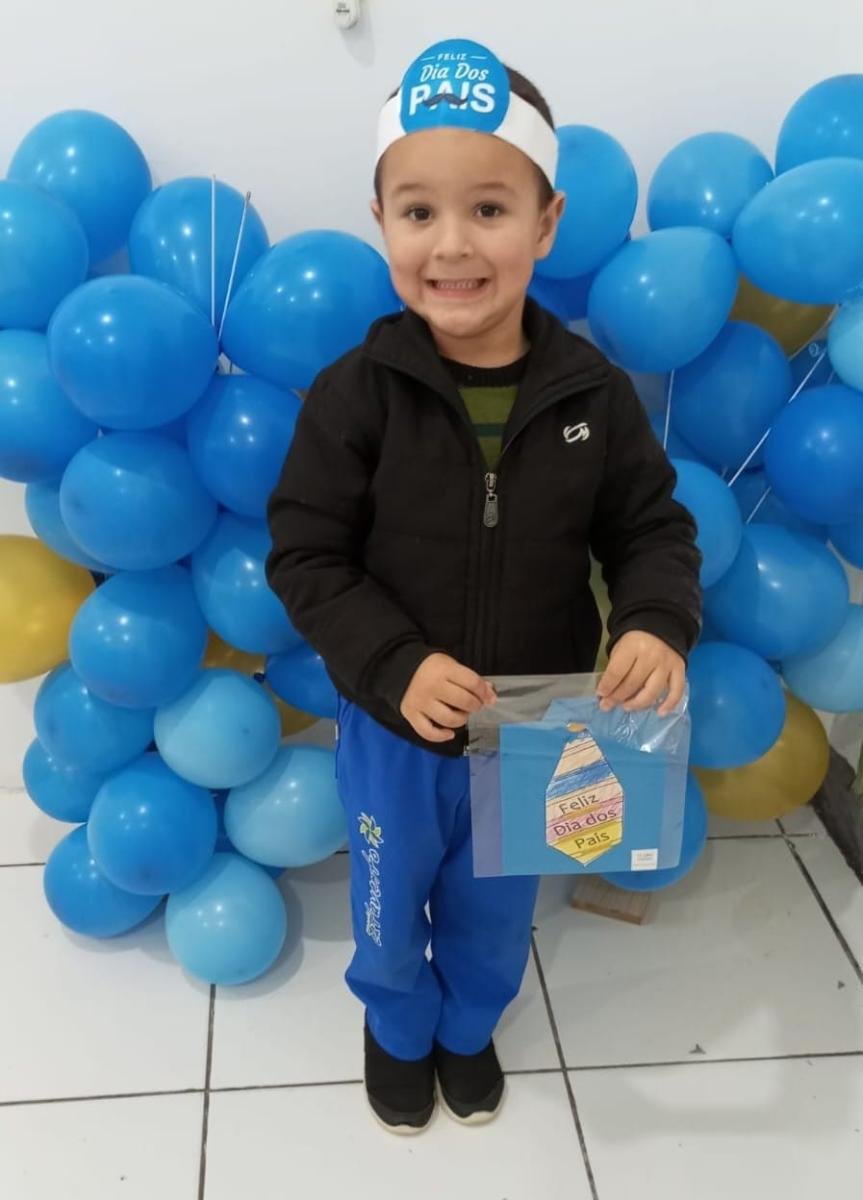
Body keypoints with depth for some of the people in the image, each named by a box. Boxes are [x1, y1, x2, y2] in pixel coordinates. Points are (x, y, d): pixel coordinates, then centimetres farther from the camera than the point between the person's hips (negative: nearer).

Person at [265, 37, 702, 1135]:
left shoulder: (594, 396, -14)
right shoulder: (355, 395, -20)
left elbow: (654, 530, -4)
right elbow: (305, 554, -15)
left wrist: (656, 623, -25)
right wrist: (395, 667, -28)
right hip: (394, 730, -1)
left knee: (496, 911, 26)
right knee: (391, 903, 24)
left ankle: (469, 1026, 58)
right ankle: (398, 1028, 56)